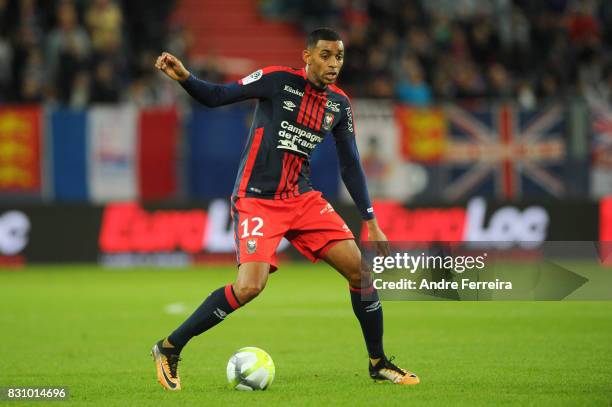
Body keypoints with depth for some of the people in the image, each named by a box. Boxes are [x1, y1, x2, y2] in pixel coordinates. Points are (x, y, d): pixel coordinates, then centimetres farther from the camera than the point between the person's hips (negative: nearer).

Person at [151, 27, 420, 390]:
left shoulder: (340, 104, 7)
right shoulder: (278, 80, -9)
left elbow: (350, 165, 13)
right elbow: (216, 97, -9)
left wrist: (371, 222, 12)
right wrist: (184, 78, -29)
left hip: (302, 198, 6)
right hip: (257, 200, -6)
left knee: (360, 268, -3)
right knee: (250, 286, -22)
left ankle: (379, 363, 15)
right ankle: (169, 349, -6)